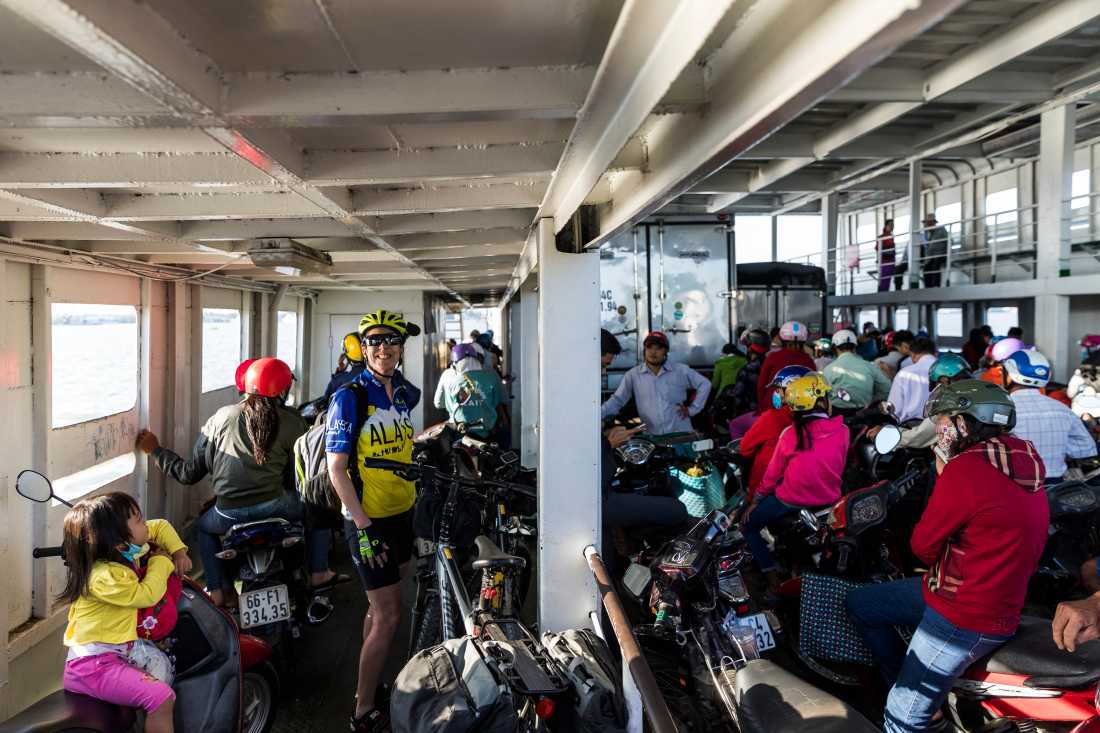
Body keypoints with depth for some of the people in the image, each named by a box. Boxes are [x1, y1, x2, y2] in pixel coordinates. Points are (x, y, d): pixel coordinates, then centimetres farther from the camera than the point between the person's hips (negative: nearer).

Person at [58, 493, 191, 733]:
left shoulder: (125, 552, 3)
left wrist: (178, 552, 4)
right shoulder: (105, 577, -24)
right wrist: (161, 562, -6)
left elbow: (160, 526, 15)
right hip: (94, 664, -10)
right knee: (161, 699, -20)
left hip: (120, 648, 10)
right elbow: (146, 595, -18)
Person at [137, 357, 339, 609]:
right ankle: (319, 573, 22)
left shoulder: (220, 417, 7)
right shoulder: (292, 423, 1)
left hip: (228, 515, 2)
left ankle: (218, 591, 27)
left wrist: (155, 450, 22)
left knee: (204, 527, 36)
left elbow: (190, 473, 8)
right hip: (274, 507, -2)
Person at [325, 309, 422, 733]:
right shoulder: (350, 397, -15)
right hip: (369, 520, -6)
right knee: (389, 616, -3)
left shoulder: (404, 394, 5)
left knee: (381, 607, 18)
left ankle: (370, 684, 36)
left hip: (402, 514, 7)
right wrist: (363, 527, -20)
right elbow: (336, 468, -16)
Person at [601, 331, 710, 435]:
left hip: (682, 435, 0)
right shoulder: (633, 375, 2)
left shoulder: (681, 371, 3)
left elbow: (704, 384, 11)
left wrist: (692, 409, 3)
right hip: (651, 437, 0)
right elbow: (617, 400, 3)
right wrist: (597, 414, -12)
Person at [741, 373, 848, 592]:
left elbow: (773, 472, -6)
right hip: (830, 499, 4)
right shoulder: (842, 431, -10)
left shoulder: (791, 434, -16)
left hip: (792, 501, -4)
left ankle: (774, 581, 8)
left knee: (748, 526, 16)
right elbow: (839, 467, 4)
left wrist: (756, 500, 8)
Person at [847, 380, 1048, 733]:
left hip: (965, 621, -10)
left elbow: (923, 544, -15)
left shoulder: (966, 467, -24)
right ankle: (908, 682, 24)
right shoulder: (1023, 462, 4)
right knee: (858, 603, 17)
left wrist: (942, 477, -2)